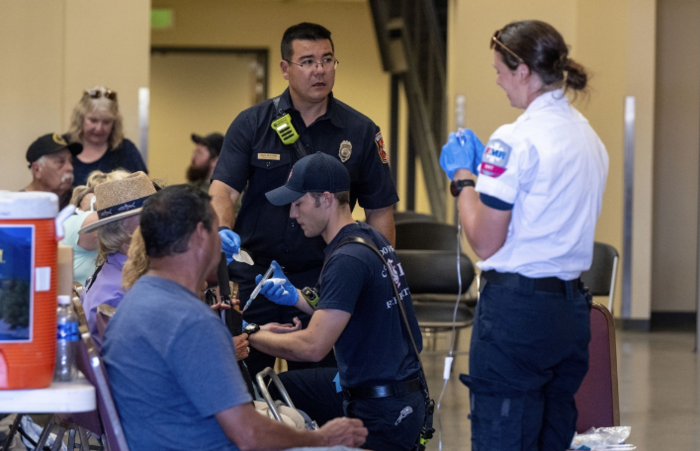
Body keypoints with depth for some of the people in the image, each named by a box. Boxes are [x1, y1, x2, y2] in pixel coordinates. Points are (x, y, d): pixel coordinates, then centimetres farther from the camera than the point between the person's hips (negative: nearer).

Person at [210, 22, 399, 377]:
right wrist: (223, 231, -27)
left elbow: (380, 213, 6)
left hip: (322, 281, 0)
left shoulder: (361, 133, 4)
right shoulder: (251, 124, 3)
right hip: (252, 277, 0)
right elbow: (222, 190, -6)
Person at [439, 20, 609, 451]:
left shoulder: (515, 140, -13)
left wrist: (462, 175, 2)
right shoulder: (588, 137, 12)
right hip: (571, 307, 8)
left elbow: (486, 241, -12)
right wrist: (485, 166, 24)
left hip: (516, 308, -8)